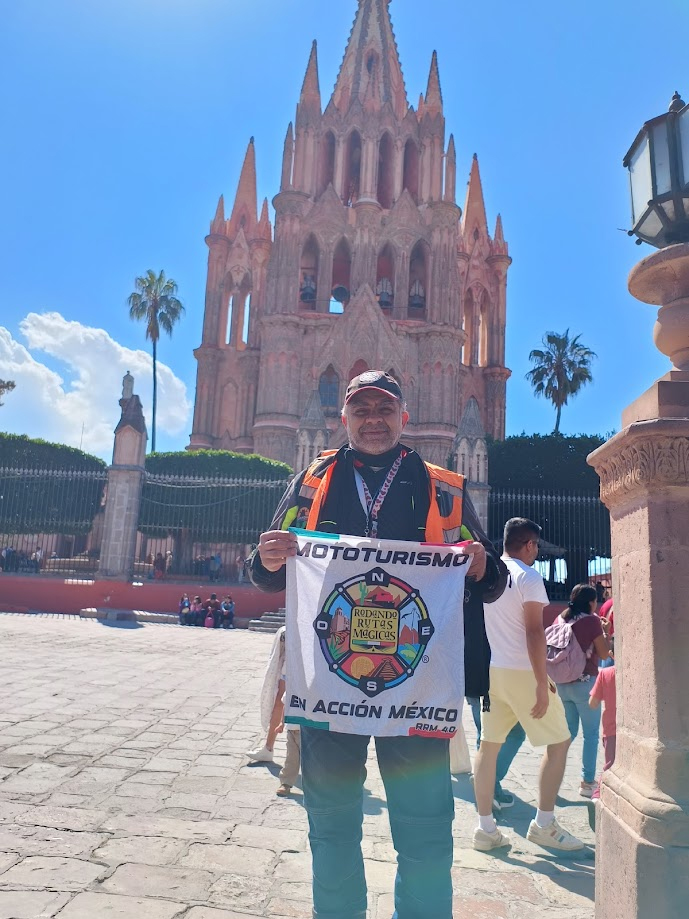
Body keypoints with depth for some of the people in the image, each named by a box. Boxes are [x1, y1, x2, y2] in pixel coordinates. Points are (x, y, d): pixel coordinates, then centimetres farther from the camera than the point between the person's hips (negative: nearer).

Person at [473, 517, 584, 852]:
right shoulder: (528, 577, -12)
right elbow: (534, 632, -18)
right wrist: (542, 682, -17)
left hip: (490, 670, 7)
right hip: (522, 672, -7)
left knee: (489, 744, 10)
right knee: (559, 742, 9)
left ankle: (486, 829, 14)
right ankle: (543, 824, 11)